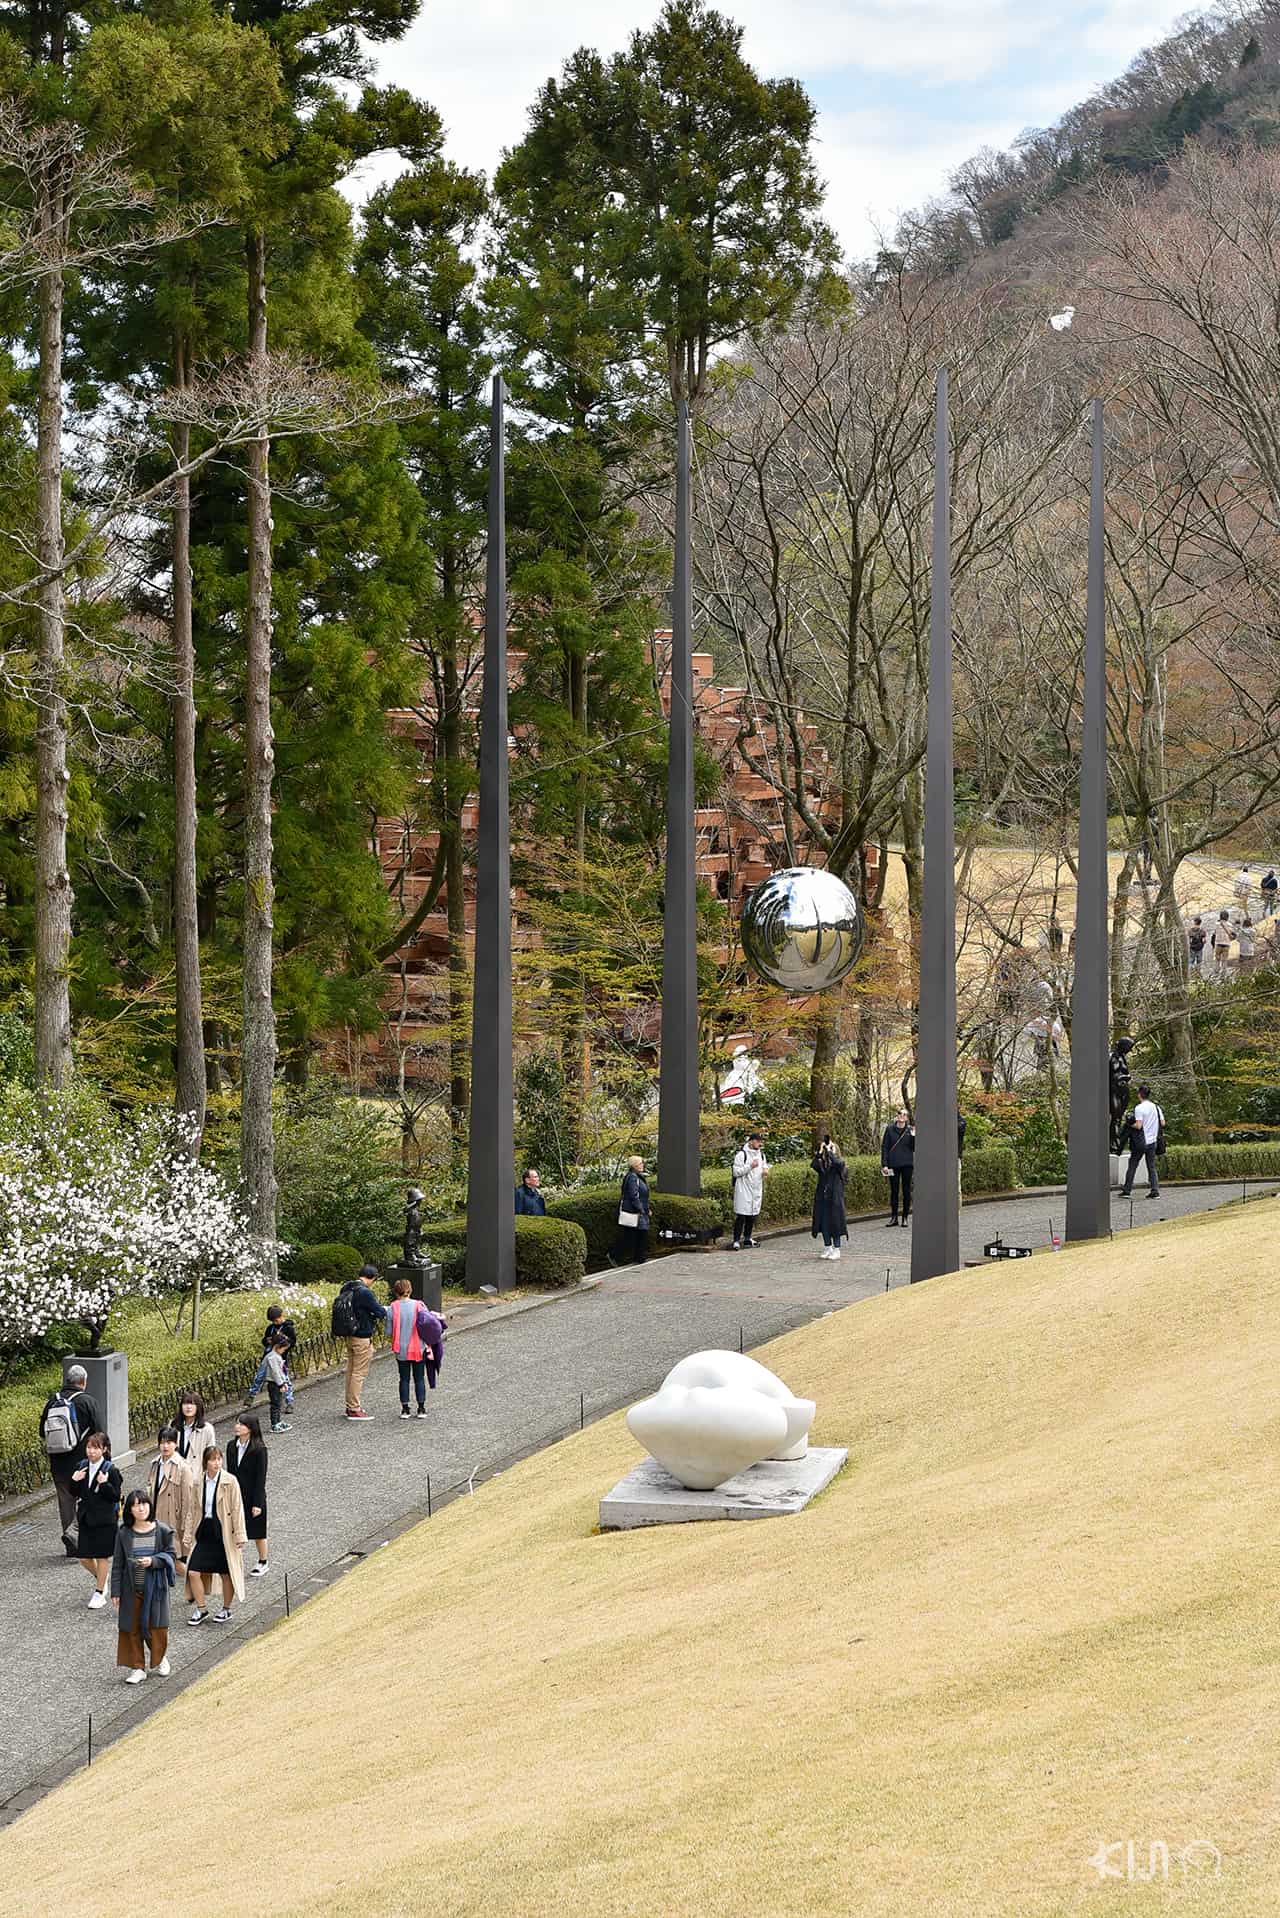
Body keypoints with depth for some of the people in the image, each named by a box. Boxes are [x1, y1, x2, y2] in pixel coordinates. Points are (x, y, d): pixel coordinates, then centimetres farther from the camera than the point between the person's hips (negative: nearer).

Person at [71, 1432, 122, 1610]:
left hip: (104, 1520, -5)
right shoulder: (82, 1467, 2)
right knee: (84, 1557, 9)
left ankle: (99, 1592, 18)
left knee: (102, 1556, 6)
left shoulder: (110, 1470, -12)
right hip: (85, 1518, 5)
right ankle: (101, 1580, 36)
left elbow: (116, 1496, -12)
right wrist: (74, 1481, -10)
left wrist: (105, 1484, -26)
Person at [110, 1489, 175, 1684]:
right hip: (131, 1588, 1)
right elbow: (117, 1563, 1)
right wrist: (116, 1591, -1)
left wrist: (153, 1561, -20)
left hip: (155, 1587, -1)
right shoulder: (124, 1533, -3)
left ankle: (160, 1660, 33)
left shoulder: (162, 1530, -6)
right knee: (132, 1628, 5)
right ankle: (136, 1667, 18)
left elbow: (169, 1555, 0)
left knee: (156, 1626, 7)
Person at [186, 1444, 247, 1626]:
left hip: (224, 1533, -4)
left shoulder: (229, 1481, -9)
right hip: (204, 1532, 4)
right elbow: (195, 1509, 12)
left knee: (226, 1573, 7)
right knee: (193, 1571, -3)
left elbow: (237, 1509, -8)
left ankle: (226, 1609, 26)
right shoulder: (199, 1482, 3)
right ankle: (201, 1609, 13)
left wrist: (240, 1535, -11)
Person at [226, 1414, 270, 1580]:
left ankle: (263, 1563, 28)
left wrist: (257, 1503, -16)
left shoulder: (259, 1449, -17)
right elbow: (230, 1472, 6)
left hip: (252, 1497, -4)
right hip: (235, 1496, 4)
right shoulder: (232, 1446, 0)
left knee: (258, 1532, 11)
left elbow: (261, 1477, -15)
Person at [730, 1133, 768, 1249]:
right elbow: (736, 1172, -12)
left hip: (757, 1189, 7)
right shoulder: (741, 1154, -10)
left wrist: (765, 1170, 2)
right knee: (741, 1216, -8)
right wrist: (750, 1166, -21)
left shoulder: (761, 1154, 11)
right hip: (744, 1189, -7)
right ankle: (736, 1240, -4)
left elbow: (765, 1165, 26)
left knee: (753, 1215, 11)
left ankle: (747, 1238, 22)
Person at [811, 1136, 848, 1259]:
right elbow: (813, 1164, -13)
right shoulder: (822, 1164, 6)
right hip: (822, 1197, 4)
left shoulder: (840, 1163, -3)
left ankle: (836, 1249, 8)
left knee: (835, 1222, -1)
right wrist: (820, 1151, -15)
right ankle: (827, 1248, 19)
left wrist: (829, 1149, -16)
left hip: (835, 1198, -4)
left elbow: (836, 1161, -25)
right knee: (823, 1222, 7)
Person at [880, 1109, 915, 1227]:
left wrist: (913, 1136, -15)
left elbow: (914, 1149, 1)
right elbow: (884, 1147, 1)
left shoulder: (910, 1130, 3)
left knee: (906, 1191, 4)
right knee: (894, 1191, 5)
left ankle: (905, 1217, 11)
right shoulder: (890, 1129, 2)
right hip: (893, 1165, 0)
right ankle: (894, 1217, 12)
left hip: (907, 1164, 0)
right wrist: (884, 1164, -6)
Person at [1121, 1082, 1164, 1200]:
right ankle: (1155, 1191, 1)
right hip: (1152, 1141, 5)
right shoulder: (1156, 1107, 5)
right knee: (1152, 1167, 9)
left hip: (1140, 1142, -5)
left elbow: (1138, 1125, -20)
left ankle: (1126, 1190, 8)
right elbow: (1162, 1123, 8)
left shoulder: (1139, 1108, -13)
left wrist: (1130, 1125, -2)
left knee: (1132, 1166, 5)